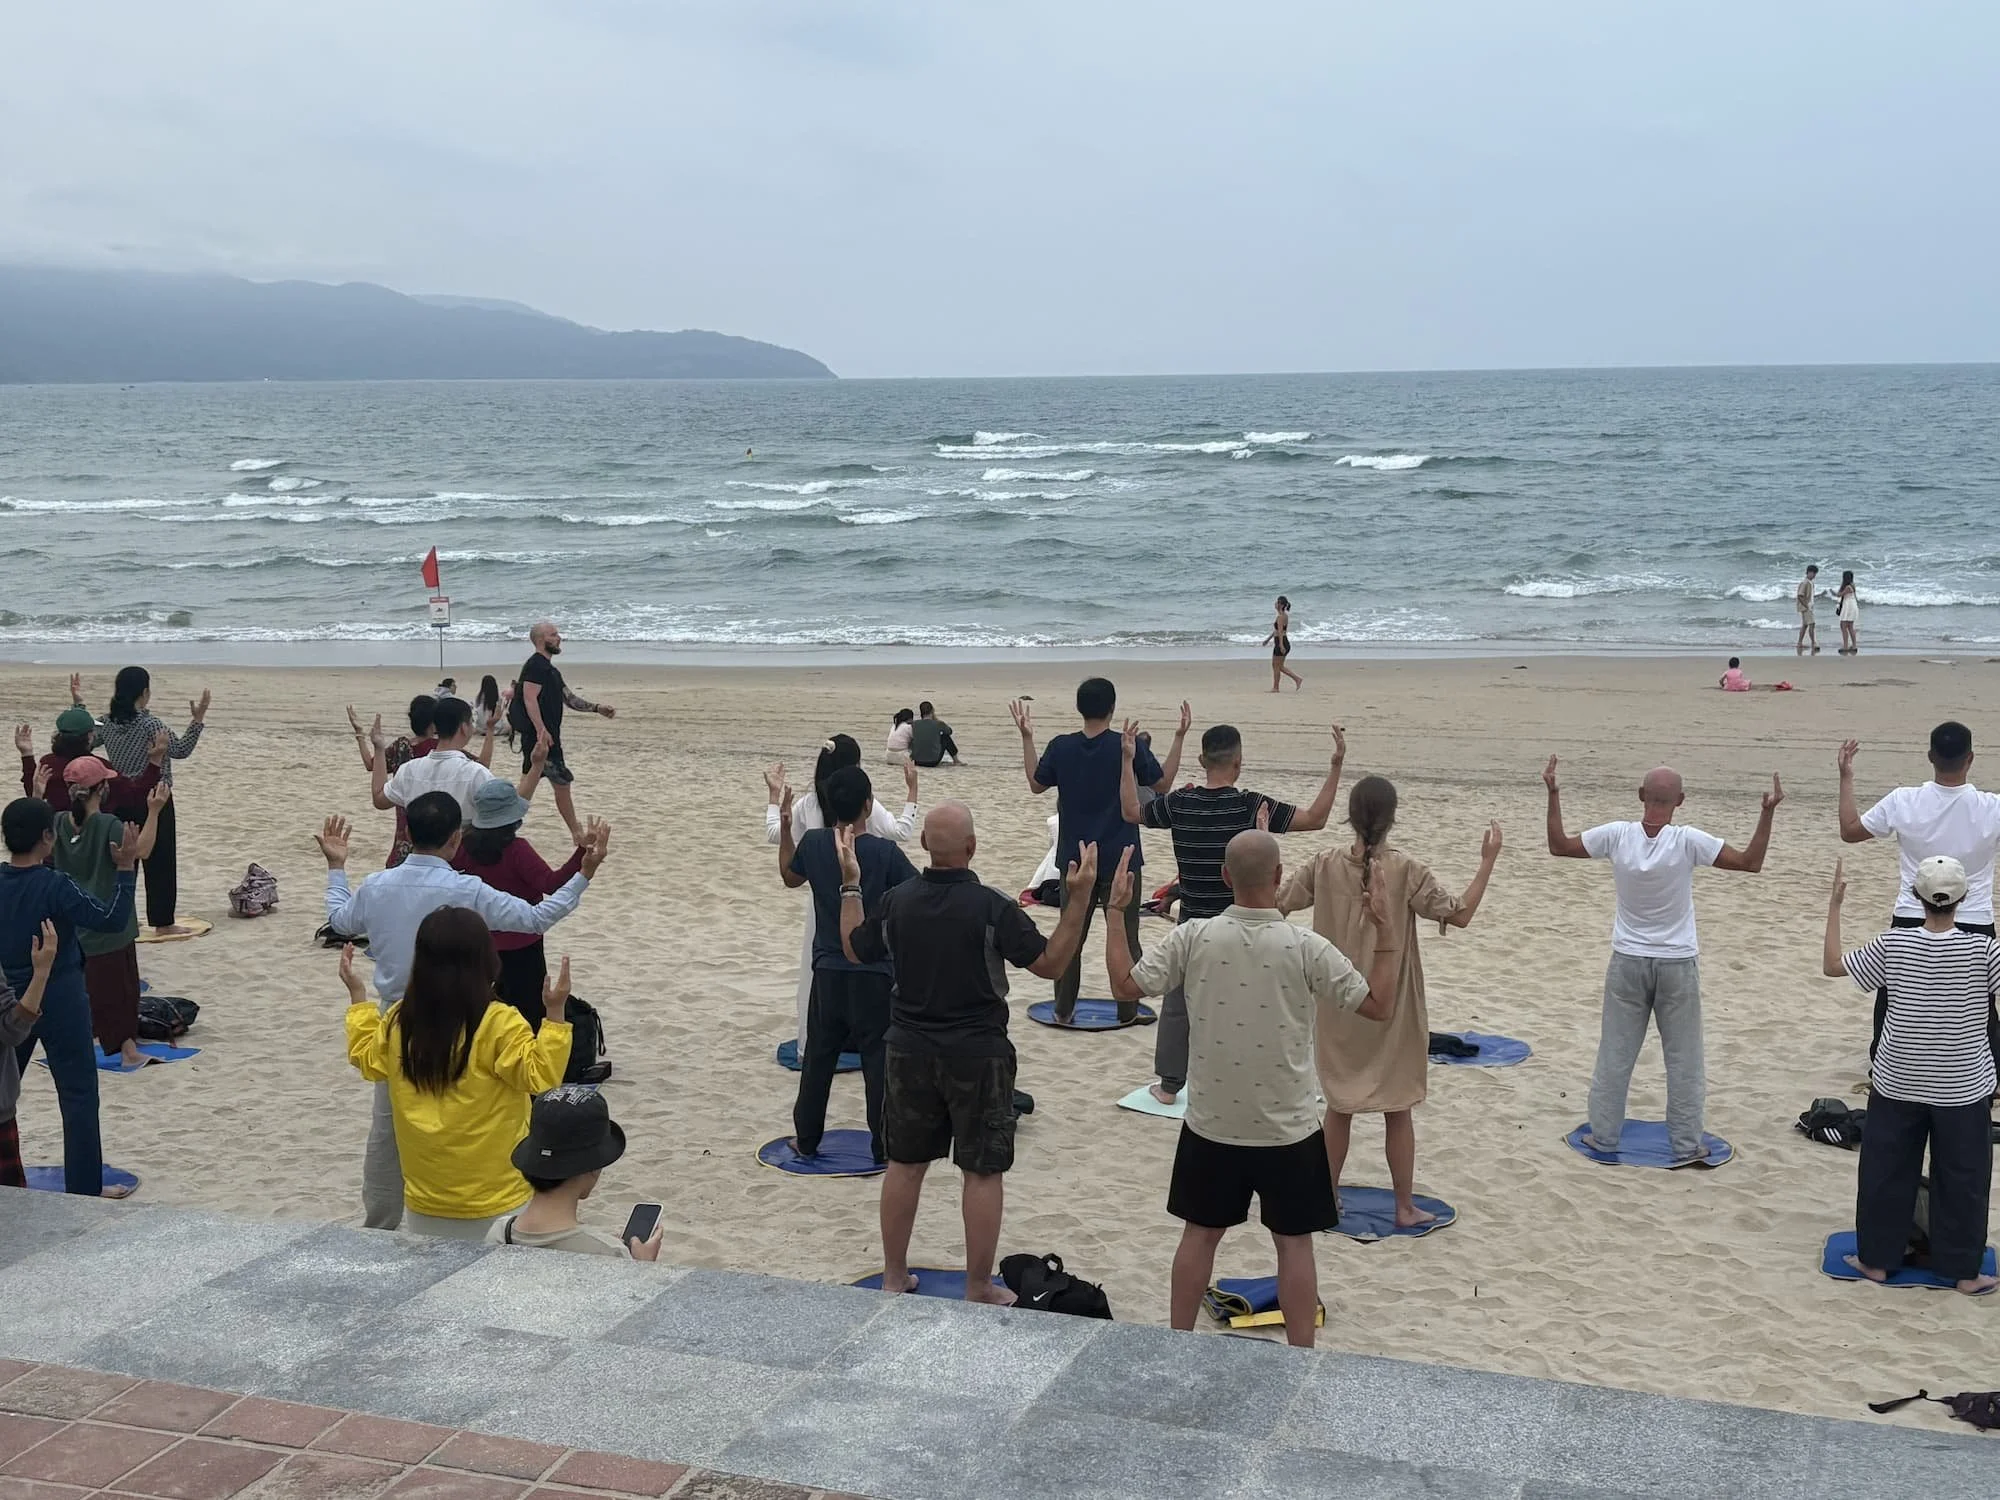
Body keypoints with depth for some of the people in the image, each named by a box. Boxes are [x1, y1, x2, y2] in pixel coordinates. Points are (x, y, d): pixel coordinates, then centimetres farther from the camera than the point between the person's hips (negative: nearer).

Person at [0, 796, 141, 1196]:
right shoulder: (55, 886, -20)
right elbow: (112, 919, -19)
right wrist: (126, 869, -14)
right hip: (59, 1002, -5)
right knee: (79, 1095, 5)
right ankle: (84, 1189, 8)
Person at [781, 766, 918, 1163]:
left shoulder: (812, 843, -4)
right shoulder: (884, 851, -16)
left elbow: (790, 878, 17)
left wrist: (786, 828, 25)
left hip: (828, 970, 3)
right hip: (874, 972, -3)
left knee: (818, 1056, 16)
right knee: (878, 1057, 5)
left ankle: (806, 1139, 23)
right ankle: (884, 1144, 8)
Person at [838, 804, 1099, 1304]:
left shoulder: (896, 901, -4)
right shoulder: (991, 907, -17)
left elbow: (855, 949, 12)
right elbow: (1051, 963, -13)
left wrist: (850, 885, 21)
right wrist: (1080, 897, -12)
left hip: (910, 1050, 4)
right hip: (977, 1053, -4)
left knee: (905, 1163, 16)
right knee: (983, 1172, 6)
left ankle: (894, 1277, 25)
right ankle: (979, 1290, 11)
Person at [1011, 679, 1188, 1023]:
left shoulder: (1061, 747, -7)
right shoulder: (1129, 747, -13)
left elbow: (1036, 785, 9)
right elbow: (1163, 784, -1)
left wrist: (1026, 737, 14)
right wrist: (1179, 739, 3)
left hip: (1074, 861, 2)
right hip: (1120, 860, -2)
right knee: (1124, 937, 8)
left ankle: (1063, 1010, 18)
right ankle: (1127, 1012, 12)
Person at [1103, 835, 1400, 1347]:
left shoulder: (1193, 938, -14)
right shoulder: (1306, 949, -17)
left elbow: (1125, 985, -7)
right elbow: (1379, 1005, -12)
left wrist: (1115, 911, 3)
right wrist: (1385, 932, -2)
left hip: (1211, 1126, 2)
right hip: (1288, 1129, -2)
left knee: (1200, 1232, 16)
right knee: (1294, 1242, 11)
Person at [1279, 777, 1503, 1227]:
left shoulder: (1324, 867, -8)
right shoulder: (1408, 872, -16)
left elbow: (1276, 904, 1)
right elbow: (1461, 915, -18)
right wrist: (1488, 862, -11)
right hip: (1392, 1011, -3)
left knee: (1338, 1106, 17)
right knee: (1398, 1111, 10)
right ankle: (1405, 1208, 19)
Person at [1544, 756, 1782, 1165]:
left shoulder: (1617, 836, -13)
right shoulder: (1687, 841, -18)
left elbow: (1559, 846, -2)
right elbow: (1751, 862, -15)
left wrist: (1553, 796, 2)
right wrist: (1768, 812, -15)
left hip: (1628, 962, 2)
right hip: (1677, 965, -2)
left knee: (1615, 1053, 13)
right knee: (1683, 1058, 9)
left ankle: (1603, 1136, 21)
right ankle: (1687, 1146, 15)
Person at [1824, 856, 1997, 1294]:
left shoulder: (1893, 946, -12)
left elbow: (1832, 965, -3)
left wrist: (1835, 903, 3)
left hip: (1898, 1085, 1)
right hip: (1963, 1089, -1)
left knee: (1886, 1172, 13)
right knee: (1962, 1178, 11)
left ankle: (1877, 1258, 22)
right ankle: (1964, 1270, 18)